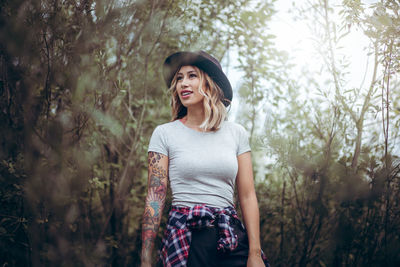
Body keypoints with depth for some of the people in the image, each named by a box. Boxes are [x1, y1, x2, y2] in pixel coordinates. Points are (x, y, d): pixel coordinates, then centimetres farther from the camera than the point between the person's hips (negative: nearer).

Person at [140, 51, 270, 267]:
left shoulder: (236, 133, 6)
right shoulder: (164, 134, 0)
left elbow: (248, 196, 4)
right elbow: (155, 198, -4)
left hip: (232, 240, 2)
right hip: (184, 239, -2)